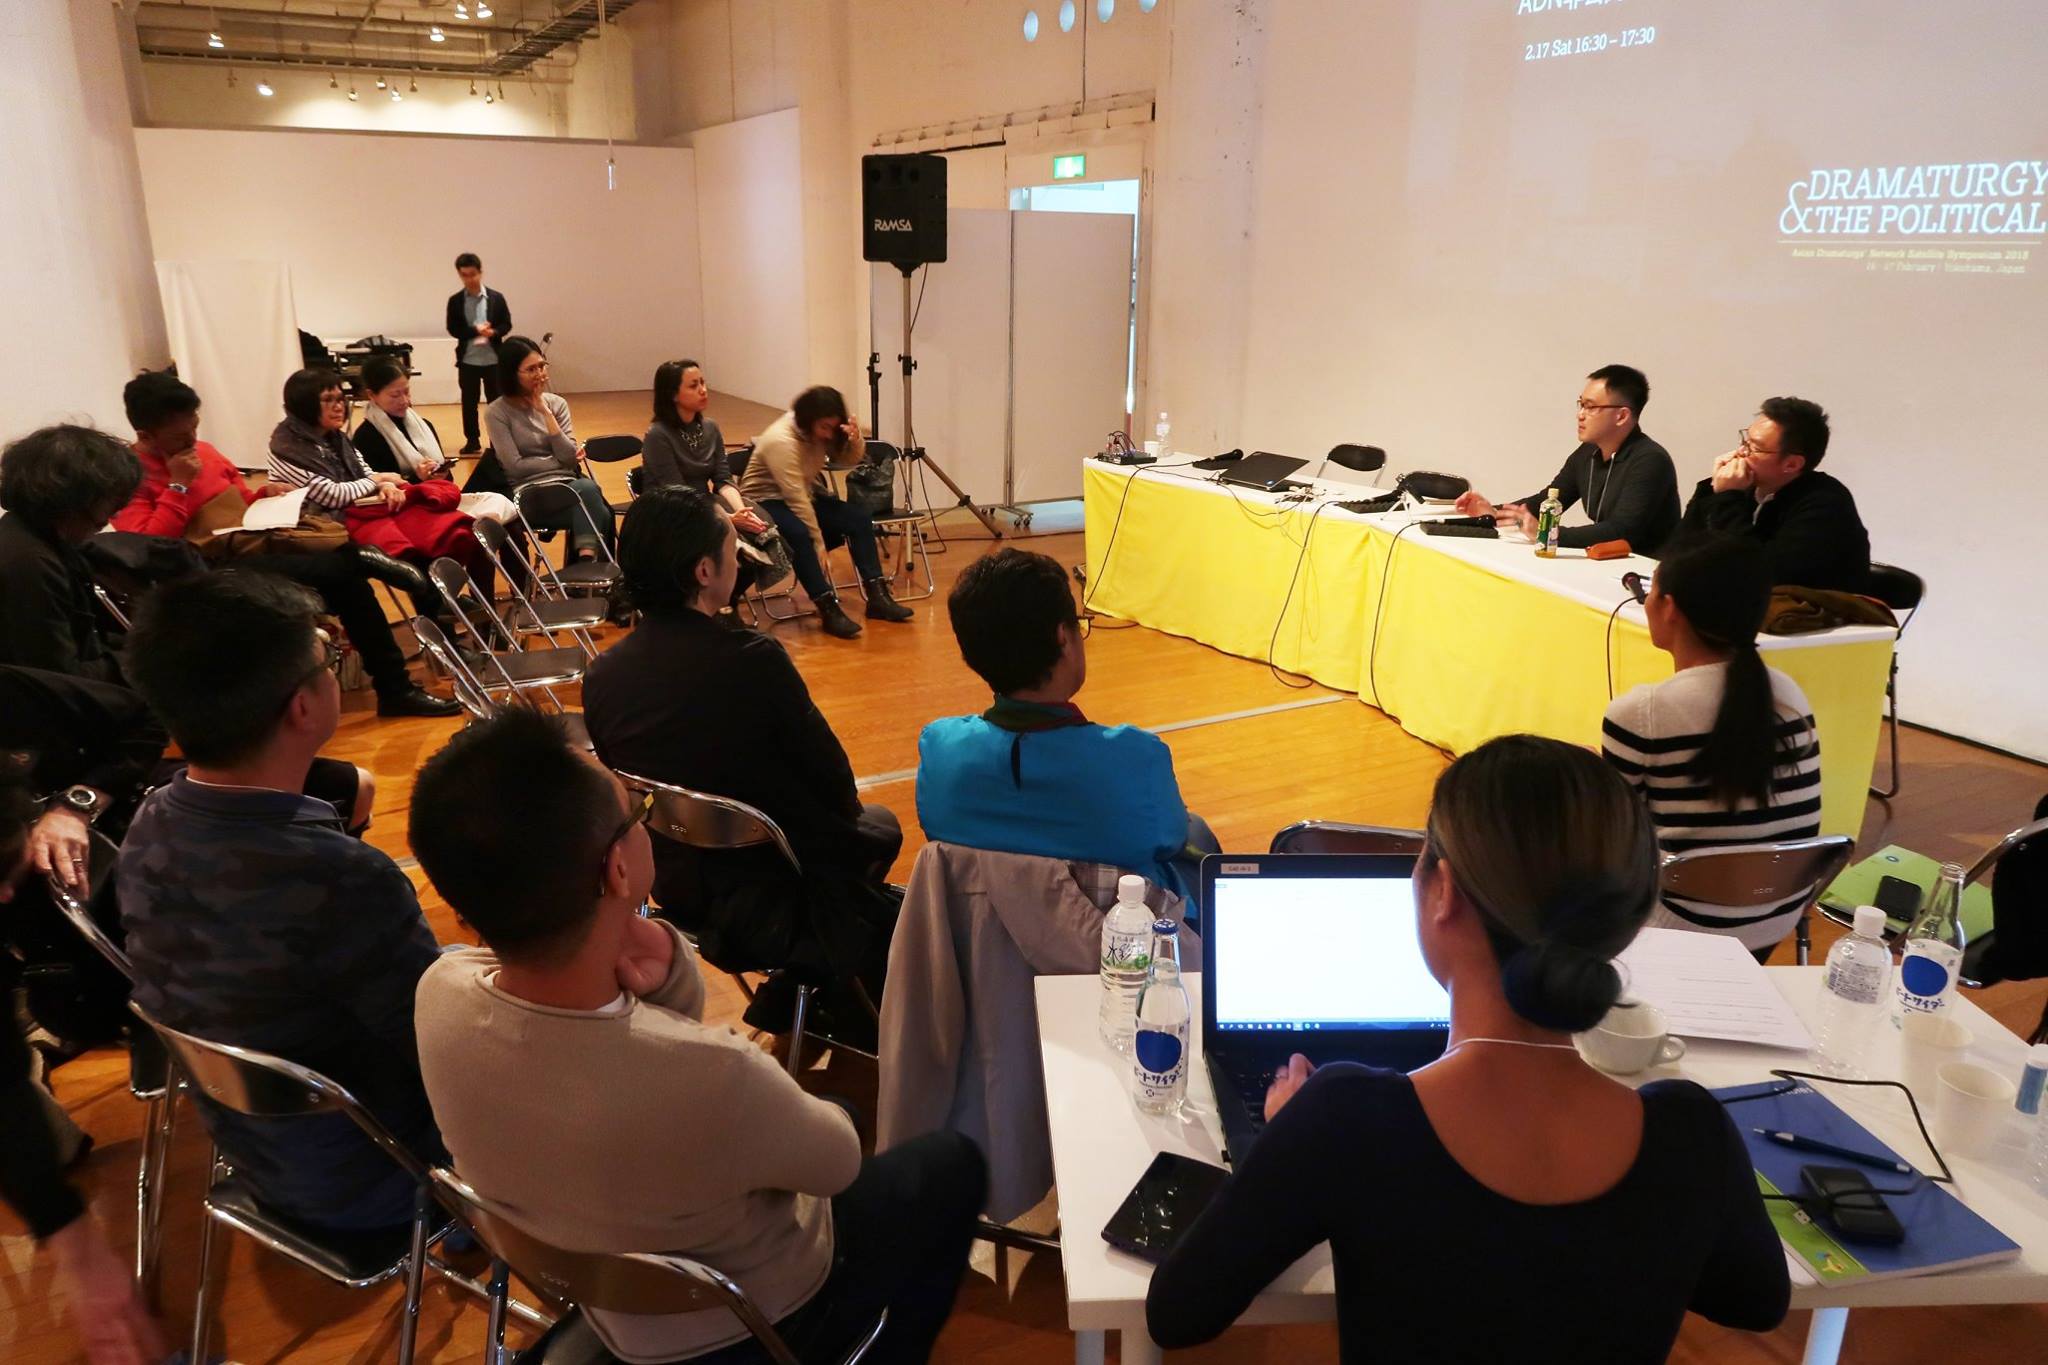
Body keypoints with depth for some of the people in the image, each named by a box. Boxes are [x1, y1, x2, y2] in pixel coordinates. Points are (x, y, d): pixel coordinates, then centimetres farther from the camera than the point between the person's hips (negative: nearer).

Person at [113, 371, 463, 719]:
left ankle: (396, 689, -7)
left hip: (254, 548, 8)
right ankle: (361, 558, 0)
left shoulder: (203, 451, 15)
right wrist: (179, 486, -16)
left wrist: (264, 495, 5)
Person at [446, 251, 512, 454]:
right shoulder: (455, 300, 2)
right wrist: (475, 330, -18)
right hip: (468, 359, 0)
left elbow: (507, 324, 2)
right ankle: (472, 441, 15)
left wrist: (493, 332, -19)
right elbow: (453, 329, -3)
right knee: (469, 403, 6)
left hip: (493, 359, 0)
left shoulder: (496, 298, 1)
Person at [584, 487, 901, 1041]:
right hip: (781, 903, -6)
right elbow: (835, 783, -15)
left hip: (679, 896, 6)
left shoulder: (601, 676, -8)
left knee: (871, 825, 29)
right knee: (880, 828, 26)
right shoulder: (752, 658, -26)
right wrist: (847, 818, 8)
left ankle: (785, 1008, 30)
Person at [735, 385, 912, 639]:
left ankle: (877, 596, -14)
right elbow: (795, 499, -29)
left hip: (806, 496, 7)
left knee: (859, 518, -12)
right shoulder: (781, 440, -28)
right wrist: (819, 542, -28)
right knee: (798, 534, -38)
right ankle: (828, 609, -36)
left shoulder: (819, 430, -6)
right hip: (765, 501, -7)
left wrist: (854, 440, -21)